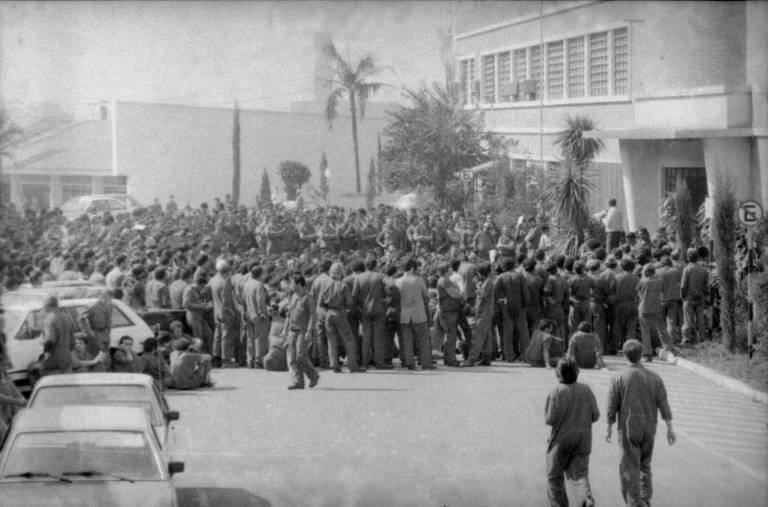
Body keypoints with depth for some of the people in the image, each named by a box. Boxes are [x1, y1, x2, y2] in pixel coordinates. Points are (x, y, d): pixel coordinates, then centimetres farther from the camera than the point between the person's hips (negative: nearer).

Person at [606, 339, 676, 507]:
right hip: (649, 430, 4)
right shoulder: (654, 378, -2)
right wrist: (670, 429, -3)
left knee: (630, 470, 0)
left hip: (628, 430, -3)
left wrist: (609, 428, 8)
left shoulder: (618, 379, -10)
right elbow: (663, 405, -5)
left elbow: (612, 408, -5)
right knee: (644, 466, 21)